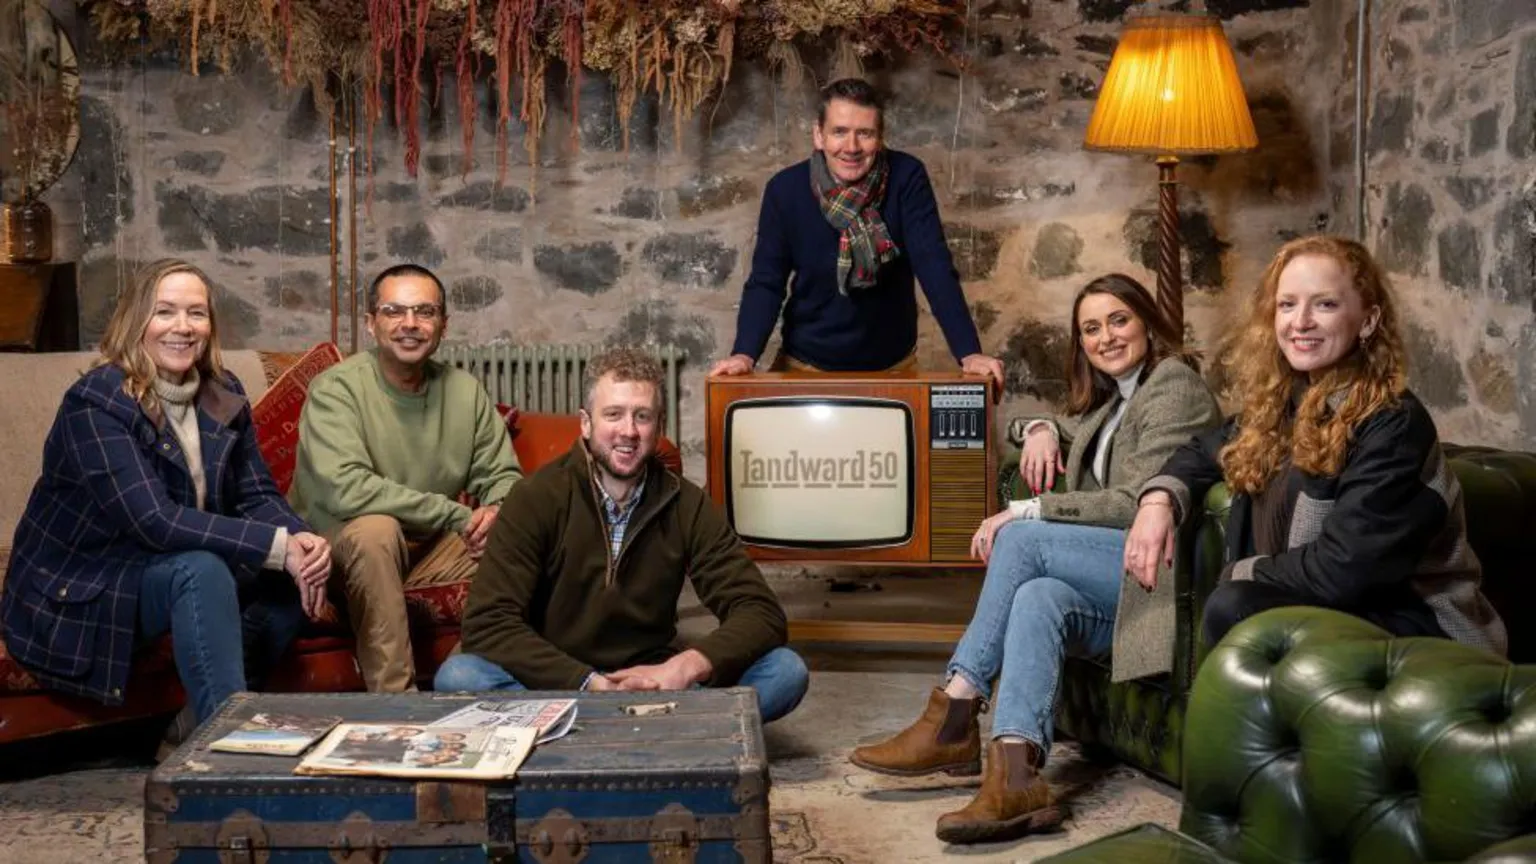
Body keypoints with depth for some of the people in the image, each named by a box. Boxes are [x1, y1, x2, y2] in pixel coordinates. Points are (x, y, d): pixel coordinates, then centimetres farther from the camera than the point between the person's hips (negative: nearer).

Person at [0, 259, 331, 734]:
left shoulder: (224, 395, 1)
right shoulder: (97, 401, -21)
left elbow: (258, 496, -1)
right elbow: (155, 521, -30)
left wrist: (302, 542, -25)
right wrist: (278, 545, -34)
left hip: (174, 572, 7)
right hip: (77, 594, -7)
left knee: (295, 572, -13)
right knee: (202, 570, -34)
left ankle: (200, 723, -3)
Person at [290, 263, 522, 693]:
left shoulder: (465, 390, 0)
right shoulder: (336, 389, -17)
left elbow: (503, 476, 5)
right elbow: (345, 489, -30)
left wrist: (496, 511, -22)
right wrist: (457, 514, -28)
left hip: (432, 547, 5)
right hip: (341, 548, -5)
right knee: (376, 529, -37)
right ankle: (393, 695, -29)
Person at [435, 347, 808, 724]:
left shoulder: (687, 506, -1)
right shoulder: (536, 499, -8)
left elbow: (762, 613, -6)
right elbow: (487, 623, -16)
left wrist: (687, 667, -26)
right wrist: (589, 683, -28)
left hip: (653, 681, 2)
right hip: (558, 686, -2)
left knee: (786, 670, -20)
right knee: (458, 676, -32)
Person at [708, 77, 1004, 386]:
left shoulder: (906, 178, -15)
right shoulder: (785, 190, -13)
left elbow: (935, 268, -21)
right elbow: (766, 282, -11)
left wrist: (969, 353, -32)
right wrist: (744, 354, -27)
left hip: (892, 365, 0)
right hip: (806, 366, 0)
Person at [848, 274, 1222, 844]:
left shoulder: (1174, 384, -3)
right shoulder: (1111, 399, 24)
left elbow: (1138, 502, -14)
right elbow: (1044, 427, 39)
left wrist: (1026, 512, -16)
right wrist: (1041, 430, 13)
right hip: (1113, 574, 7)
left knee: (1022, 538, -24)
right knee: (1038, 596, -28)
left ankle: (954, 720, -22)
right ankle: (1014, 776, -45)